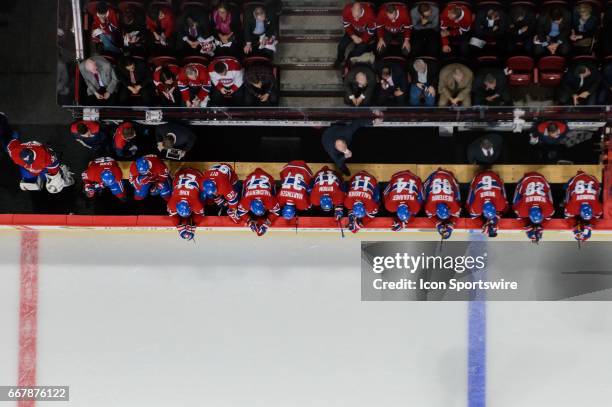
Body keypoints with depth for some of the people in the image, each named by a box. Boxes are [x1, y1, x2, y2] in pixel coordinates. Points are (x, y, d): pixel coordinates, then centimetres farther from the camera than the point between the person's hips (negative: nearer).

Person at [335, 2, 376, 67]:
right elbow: (346, 25, -11)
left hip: (365, 33, -3)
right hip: (353, 30, 3)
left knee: (359, 51, -17)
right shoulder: (346, 10, -33)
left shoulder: (369, 14, -41)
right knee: (342, 45, -5)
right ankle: (340, 59, 28)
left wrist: (362, 39, -22)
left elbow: (371, 31, -22)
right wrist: (353, 36, -21)